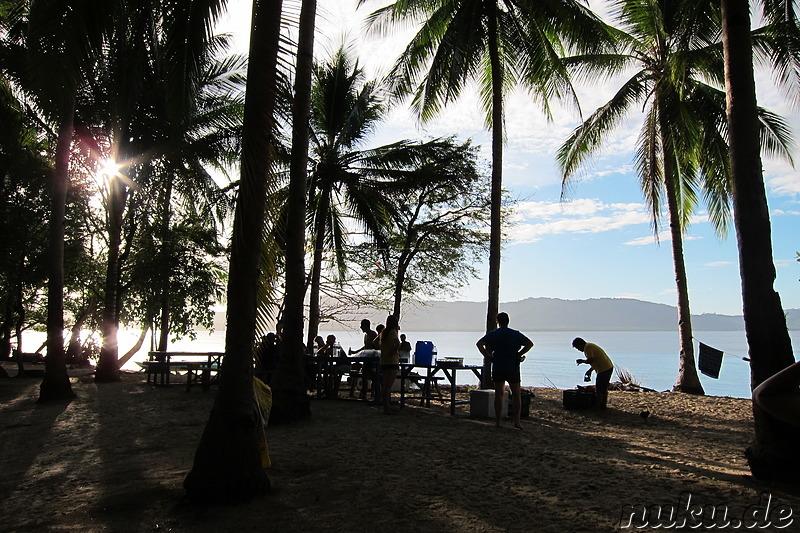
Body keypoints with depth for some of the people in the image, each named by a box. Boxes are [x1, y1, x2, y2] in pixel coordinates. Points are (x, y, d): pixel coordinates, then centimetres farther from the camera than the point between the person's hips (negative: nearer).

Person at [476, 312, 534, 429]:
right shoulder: (515, 334, 1)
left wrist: (488, 356, -2)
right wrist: (519, 355, -3)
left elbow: (479, 343, -6)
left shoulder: (493, 334, 2)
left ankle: (497, 421, 7)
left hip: (497, 368, 1)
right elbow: (530, 344, -6)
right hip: (513, 368, -1)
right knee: (517, 394, 7)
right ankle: (516, 421, 1)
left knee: (498, 394, 7)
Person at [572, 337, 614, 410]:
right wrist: (590, 370, 21)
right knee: (604, 388, 19)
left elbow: (591, 360, -24)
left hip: (603, 369, -10)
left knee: (598, 390, -3)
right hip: (609, 367, 10)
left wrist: (582, 361, -6)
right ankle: (603, 405, 28)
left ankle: (597, 407, 1)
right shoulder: (591, 345, 19)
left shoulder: (587, 347, -12)